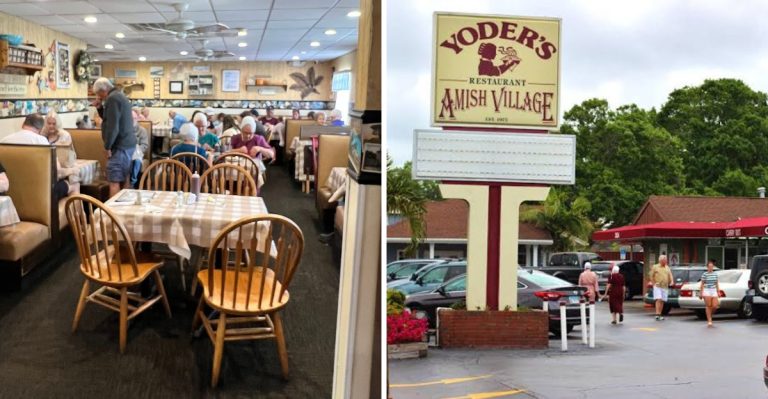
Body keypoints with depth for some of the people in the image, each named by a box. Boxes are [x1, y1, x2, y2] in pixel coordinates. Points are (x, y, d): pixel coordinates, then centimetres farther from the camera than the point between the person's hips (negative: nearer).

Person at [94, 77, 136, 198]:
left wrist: (108, 146, -15)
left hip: (120, 145, -10)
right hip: (128, 143, 10)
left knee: (114, 181, -10)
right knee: (124, 178, 12)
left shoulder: (112, 98, -15)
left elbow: (112, 126, -21)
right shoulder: (120, 96, 18)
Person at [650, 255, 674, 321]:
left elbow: (670, 276, 16)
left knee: (662, 301, 5)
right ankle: (657, 314, -20)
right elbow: (651, 276, 4)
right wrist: (653, 283, -3)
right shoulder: (655, 267, 3)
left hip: (665, 287, 5)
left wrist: (671, 282, -2)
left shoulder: (667, 268, 16)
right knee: (658, 299, -16)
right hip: (657, 286, -4)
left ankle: (659, 314, 12)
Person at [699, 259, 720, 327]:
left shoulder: (715, 274, 10)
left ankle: (709, 315, 24)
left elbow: (717, 284, 15)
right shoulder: (704, 274, -2)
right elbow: (702, 284, -1)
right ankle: (709, 321, -2)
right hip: (706, 291, -4)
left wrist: (718, 292, 10)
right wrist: (700, 293, -3)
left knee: (715, 306, -6)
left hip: (714, 291, 4)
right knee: (708, 306, -6)